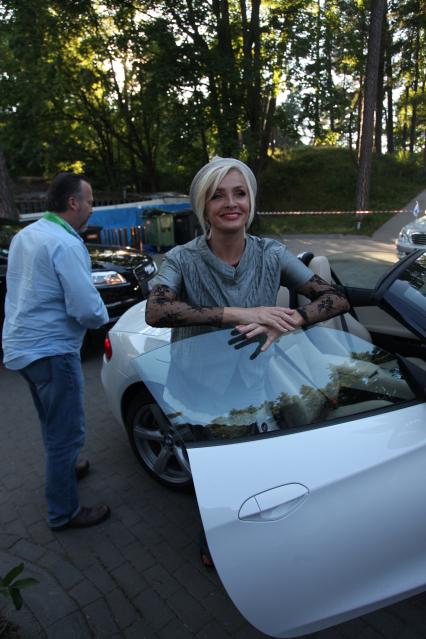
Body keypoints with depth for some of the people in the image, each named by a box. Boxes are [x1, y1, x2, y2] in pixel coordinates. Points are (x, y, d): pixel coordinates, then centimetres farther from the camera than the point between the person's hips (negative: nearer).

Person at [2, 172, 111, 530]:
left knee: (54, 424, 27)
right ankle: (64, 513, 18)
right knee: (67, 433, 4)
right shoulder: (66, 244, -20)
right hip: (51, 351, -10)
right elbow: (87, 309, -25)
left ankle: (62, 469, 48)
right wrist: (102, 317, -2)